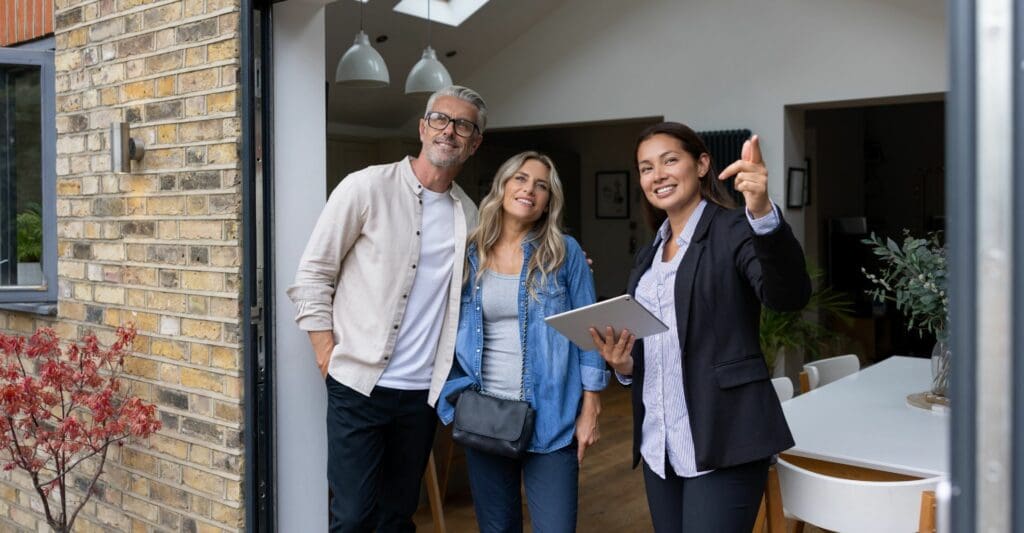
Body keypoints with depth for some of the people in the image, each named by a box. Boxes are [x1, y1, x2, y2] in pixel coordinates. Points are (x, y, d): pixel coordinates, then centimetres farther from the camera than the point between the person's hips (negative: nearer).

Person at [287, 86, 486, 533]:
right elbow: (312, 274, -4)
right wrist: (329, 356, -10)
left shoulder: (468, 213, 8)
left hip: (423, 391, 5)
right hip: (360, 384, -4)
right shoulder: (367, 187, -6)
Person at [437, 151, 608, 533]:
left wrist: (590, 409, -4)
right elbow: (455, 332, 10)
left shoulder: (564, 252, -1)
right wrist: (457, 400, 1)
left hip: (550, 417, -2)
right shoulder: (470, 254, 4)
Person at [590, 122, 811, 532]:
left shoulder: (735, 231, -7)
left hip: (722, 443, -7)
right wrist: (623, 364, -2)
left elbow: (789, 297, -25)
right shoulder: (647, 258, 14)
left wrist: (763, 213, -40)